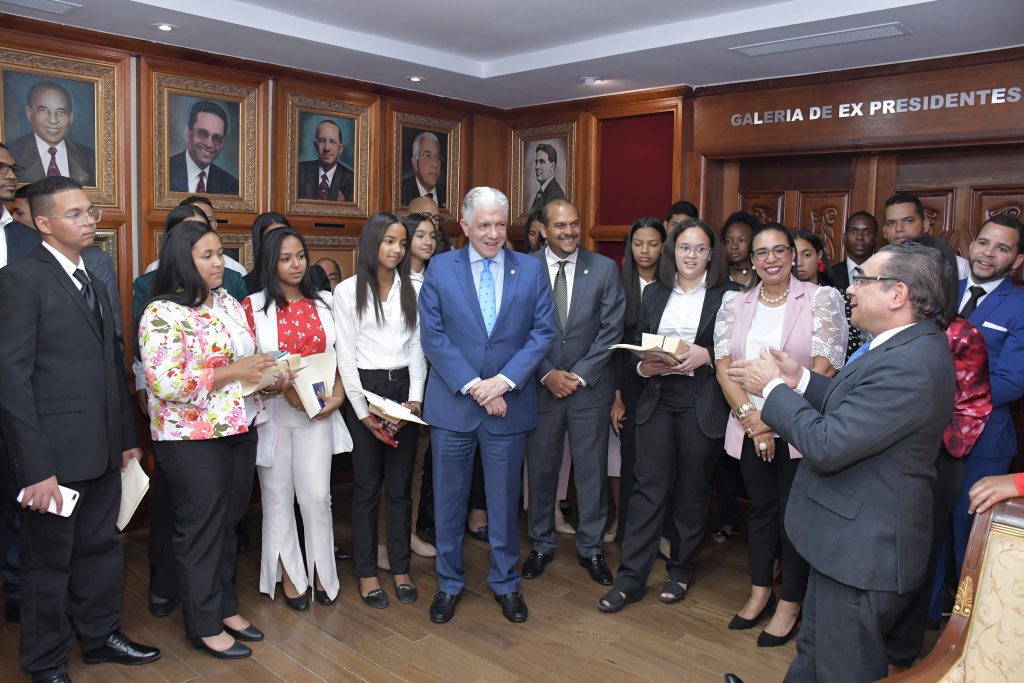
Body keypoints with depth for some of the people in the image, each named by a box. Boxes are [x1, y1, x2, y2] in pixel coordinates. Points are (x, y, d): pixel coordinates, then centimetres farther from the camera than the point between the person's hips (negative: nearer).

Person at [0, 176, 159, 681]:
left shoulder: (92, 278, 12)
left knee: (101, 546, 18)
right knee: (49, 559, 11)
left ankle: (99, 634, 37)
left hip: (102, 449, 6)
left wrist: (127, 436, 12)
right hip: (55, 451, -6)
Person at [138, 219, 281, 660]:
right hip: (192, 439, -7)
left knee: (228, 523, 17)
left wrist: (270, 377, -3)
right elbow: (166, 383, -22)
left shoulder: (229, 304, 9)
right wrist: (233, 372, -22)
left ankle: (226, 607, 33)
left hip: (240, 431, 7)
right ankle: (205, 625, 22)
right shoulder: (162, 314, -14)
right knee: (200, 529, 7)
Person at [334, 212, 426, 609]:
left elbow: (417, 347, 6)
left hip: (404, 388, 2)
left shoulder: (413, 289, 6)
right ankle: (366, 573, 17)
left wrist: (415, 399, -5)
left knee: (400, 485, 8)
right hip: (363, 389, -2)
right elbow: (345, 356, -3)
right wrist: (363, 411, -9)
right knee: (366, 486, 4)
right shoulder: (348, 291, -1)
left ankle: (400, 569, 20)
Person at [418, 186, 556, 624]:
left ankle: (505, 583, 31)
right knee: (449, 499, 11)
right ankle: (449, 583, 29)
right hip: (452, 404, 0)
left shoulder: (531, 270, 2)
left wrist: (504, 381, -14)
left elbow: (543, 332, -2)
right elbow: (433, 336, -6)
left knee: (505, 500, 12)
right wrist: (473, 385, -14)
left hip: (509, 403, 1)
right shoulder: (440, 268, 0)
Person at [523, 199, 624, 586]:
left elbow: (611, 330, -2)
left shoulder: (605, 269, -1)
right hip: (541, 385, 0)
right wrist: (547, 374, -10)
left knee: (592, 471, 8)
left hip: (590, 386, 0)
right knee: (540, 470, 10)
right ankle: (541, 545, 27)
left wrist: (579, 375, -9)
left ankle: (590, 547, 25)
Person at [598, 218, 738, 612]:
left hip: (702, 404, -2)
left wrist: (705, 355, -17)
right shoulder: (655, 293, 11)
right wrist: (644, 366, -6)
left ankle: (681, 570, 28)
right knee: (649, 486, 2)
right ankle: (631, 576, 9)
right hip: (657, 399, 3)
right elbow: (636, 343, 14)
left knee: (692, 489, 9)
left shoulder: (727, 295, -1)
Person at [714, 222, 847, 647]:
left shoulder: (822, 299, -5)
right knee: (760, 508, 15)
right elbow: (723, 368, 0)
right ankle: (760, 592, 31)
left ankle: (790, 604, 23)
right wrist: (753, 421, -10)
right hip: (748, 428, 4)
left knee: (794, 513, 7)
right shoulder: (734, 305, 6)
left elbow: (824, 369, -12)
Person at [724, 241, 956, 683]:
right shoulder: (908, 346, 4)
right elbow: (853, 406, 12)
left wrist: (774, 387, -17)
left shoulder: (910, 365, -29)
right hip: (851, 536, 10)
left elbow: (825, 444, -30)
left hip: (863, 550, -9)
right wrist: (800, 380, 0)